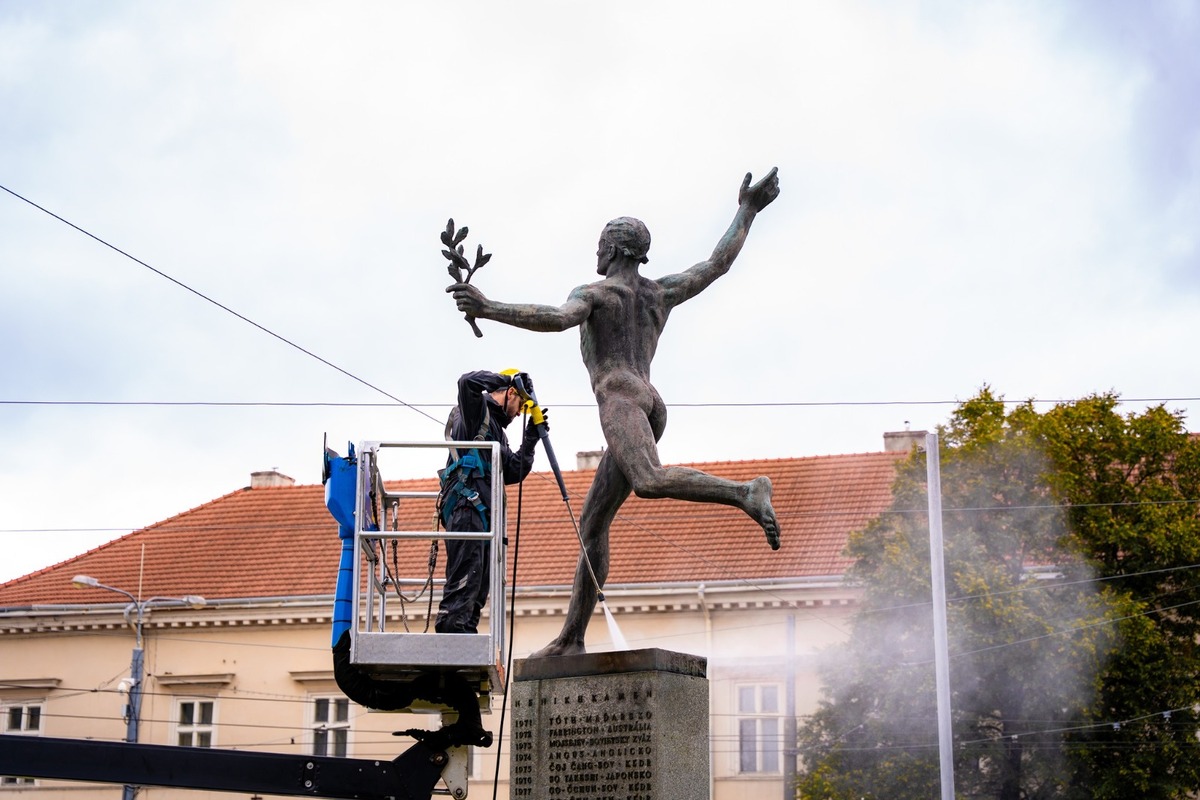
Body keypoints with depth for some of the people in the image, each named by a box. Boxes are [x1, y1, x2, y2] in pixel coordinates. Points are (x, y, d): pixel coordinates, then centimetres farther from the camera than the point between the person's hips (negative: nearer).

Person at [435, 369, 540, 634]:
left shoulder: (497, 429, 30)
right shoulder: (477, 409, 5)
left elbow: (513, 473, 23)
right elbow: (468, 382, -18)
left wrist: (531, 439, 18)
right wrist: (505, 378, -7)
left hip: (484, 511, 10)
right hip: (466, 505, -10)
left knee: (479, 584, 5)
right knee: (464, 579, -19)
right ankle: (452, 630, -25)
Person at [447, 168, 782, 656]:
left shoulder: (592, 293, 5)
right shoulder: (662, 292, 23)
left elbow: (556, 318, -17)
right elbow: (718, 263, 29)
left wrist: (488, 309, -26)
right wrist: (747, 212, 41)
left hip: (620, 398, -8)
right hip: (651, 405, 8)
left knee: (650, 483, -36)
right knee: (592, 525, 8)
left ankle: (747, 493, -50)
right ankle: (571, 638, 7)